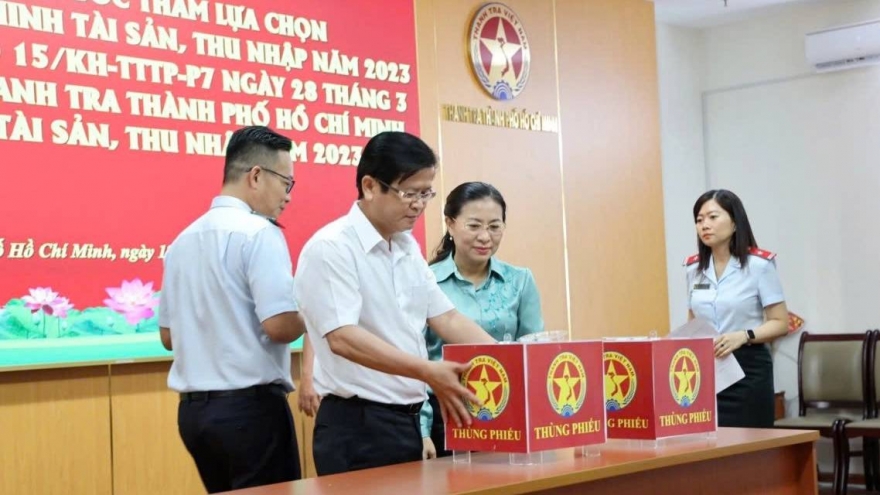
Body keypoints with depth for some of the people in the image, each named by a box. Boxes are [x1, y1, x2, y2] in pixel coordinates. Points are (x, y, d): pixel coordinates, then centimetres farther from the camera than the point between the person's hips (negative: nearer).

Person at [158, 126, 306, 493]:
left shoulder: (183, 239, 11)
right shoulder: (258, 232, -12)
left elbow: (168, 336, 17)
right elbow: (279, 325, -20)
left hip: (194, 407, 8)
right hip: (250, 404, -8)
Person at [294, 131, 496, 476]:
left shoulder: (408, 248, 11)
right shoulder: (331, 248, -14)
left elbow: (447, 318, 12)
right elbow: (343, 338, -24)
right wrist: (427, 372, -33)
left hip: (406, 421, 8)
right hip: (357, 426, -8)